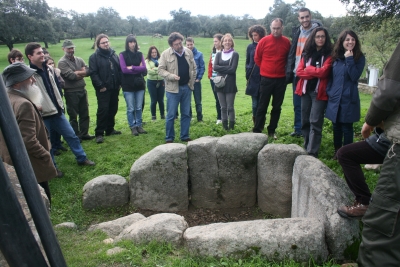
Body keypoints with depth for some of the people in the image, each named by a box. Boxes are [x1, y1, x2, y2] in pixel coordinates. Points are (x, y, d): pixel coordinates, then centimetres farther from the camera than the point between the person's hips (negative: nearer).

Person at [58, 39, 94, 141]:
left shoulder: (79, 60, 12)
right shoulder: (62, 62, -6)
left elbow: (88, 71, 0)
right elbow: (71, 76, -18)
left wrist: (77, 73, -11)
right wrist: (82, 72, -4)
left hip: (82, 90, 6)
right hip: (71, 92, -6)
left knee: (85, 114, 12)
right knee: (73, 116, 5)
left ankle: (84, 134, 24)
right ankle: (76, 136, 16)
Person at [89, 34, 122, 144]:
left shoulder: (113, 54, 14)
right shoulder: (94, 57, -4)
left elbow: (119, 69, 15)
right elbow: (93, 73, -11)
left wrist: (119, 83, 5)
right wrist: (100, 86, -16)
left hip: (114, 88, 6)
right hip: (103, 89, -6)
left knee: (113, 109, 11)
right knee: (103, 110, -8)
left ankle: (110, 129, 25)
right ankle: (99, 133, -2)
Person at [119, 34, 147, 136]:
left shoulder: (139, 54, 8)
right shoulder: (122, 55, -1)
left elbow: (144, 68, -3)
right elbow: (124, 69, -12)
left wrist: (132, 68, -12)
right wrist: (138, 69, -8)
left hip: (139, 84, 3)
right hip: (128, 85, -3)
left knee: (139, 108, 9)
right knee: (130, 108, 2)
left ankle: (139, 126, 20)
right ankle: (133, 127, 13)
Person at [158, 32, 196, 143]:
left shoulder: (189, 52, 5)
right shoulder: (166, 54, -6)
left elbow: (194, 68, 12)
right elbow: (161, 70, -6)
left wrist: (192, 82, 5)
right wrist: (172, 76, -21)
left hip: (187, 87, 4)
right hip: (173, 88, -4)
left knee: (186, 114, 10)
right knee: (171, 115, 1)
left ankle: (185, 136, 22)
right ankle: (169, 138, 14)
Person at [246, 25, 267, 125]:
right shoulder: (250, 47, 8)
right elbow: (247, 63, 12)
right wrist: (248, 76, 4)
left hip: (264, 78, -1)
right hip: (253, 79, 1)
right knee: (255, 103, 3)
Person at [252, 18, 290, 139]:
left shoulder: (287, 42, 1)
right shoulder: (264, 41, -4)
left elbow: (289, 59, 13)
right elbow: (257, 58, 5)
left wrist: (284, 70, 5)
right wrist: (264, 69, 6)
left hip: (281, 79, 2)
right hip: (266, 79, -2)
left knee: (277, 107, 8)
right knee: (262, 106, 1)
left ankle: (272, 130, 20)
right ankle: (257, 131, 8)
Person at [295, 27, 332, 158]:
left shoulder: (329, 55, -3)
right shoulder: (307, 53, 10)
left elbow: (323, 72, -15)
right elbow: (299, 72, 1)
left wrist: (308, 69, -2)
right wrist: (315, 72, -11)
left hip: (319, 92, -5)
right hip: (306, 90, 5)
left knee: (315, 122, -8)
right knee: (305, 121, 10)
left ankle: (312, 153, -8)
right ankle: (307, 147, 25)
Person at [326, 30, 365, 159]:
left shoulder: (359, 58, -3)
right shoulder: (336, 57, 7)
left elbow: (355, 76, -16)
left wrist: (349, 59, -17)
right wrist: (329, 91, 5)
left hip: (349, 98, -4)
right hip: (334, 98, 4)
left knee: (346, 127, 3)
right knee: (336, 126, 12)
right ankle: (337, 151, 27)